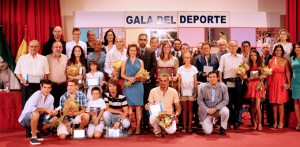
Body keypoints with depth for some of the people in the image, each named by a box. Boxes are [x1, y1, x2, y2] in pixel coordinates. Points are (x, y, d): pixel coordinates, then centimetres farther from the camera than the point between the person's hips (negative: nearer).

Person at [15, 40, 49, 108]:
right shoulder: (22, 58, 10)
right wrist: (23, 80, -8)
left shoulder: (43, 59, 10)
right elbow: (17, 73, 11)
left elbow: (46, 74, 9)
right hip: (26, 86, 0)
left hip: (39, 86, 0)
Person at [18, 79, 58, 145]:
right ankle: (33, 137, -22)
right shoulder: (37, 95, -24)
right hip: (25, 118, -7)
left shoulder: (51, 98, -5)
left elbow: (48, 113, 2)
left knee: (54, 119, -5)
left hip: (36, 119, 7)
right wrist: (45, 109, -34)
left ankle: (34, 131, 8)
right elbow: (30, 108, -40)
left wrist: (52, 112, -22)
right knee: (36, 113, -37)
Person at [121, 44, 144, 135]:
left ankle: (138, 127, -1)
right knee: (129, 107, -2)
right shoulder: (125, 62, 14)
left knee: (138, 107, -4)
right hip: (128, 86, 1)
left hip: (138, 86, 0)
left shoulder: (140, 62, 12)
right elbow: (122, 74, 6)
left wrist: (136, 79, -12)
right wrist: (129, 78, -12)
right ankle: (130, 127, 3)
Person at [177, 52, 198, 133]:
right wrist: (178, 92, 0)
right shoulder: (180, 69, 3)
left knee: (190, 109, 3)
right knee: (184, 109, 4)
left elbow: (195, 81, 3)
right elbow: (179, 82, 4)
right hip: (183, 91, 1)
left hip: (191, 91, -1)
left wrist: (196, 91, -2)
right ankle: (184, 126, 7)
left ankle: (189, 126, 7)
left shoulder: (194, 68, 1)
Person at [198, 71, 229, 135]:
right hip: (206, 111, -1)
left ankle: (223, 128, -5)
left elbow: (225, 100, -9)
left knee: (226, 111, -34)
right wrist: (207, 110, -17)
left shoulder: (223, 87, -11)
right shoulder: (203, 87, -9)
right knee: (207, 131, -14)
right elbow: (199, 100, -4)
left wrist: (215, 108, -20)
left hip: (218, 108, 1)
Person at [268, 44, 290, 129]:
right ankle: (275, 122, 10)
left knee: (281, 103, -2)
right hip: (273, 83, 2)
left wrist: (289, 83, -12)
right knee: (274, 103, 4)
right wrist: (267, 83, 2)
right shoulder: (271, 61, 8)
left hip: (282, 83, -2)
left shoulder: (285, 61, 1)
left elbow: (288, 72, -3)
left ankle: (281, 122, 4)